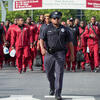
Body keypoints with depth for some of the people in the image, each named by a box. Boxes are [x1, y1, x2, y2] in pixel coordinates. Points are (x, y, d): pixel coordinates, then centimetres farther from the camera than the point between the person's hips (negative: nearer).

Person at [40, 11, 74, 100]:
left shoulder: (64, 29, 8)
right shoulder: (47, 29, 6)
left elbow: (70, 42, 11)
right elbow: (42, 39, -5)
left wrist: (72, 54, 9)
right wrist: (42, 48, -23)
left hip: (60, 53, -1)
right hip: (49, 54, 1)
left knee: (59, 73, -11)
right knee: (50, 73, 11)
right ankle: (52, 88, 37)